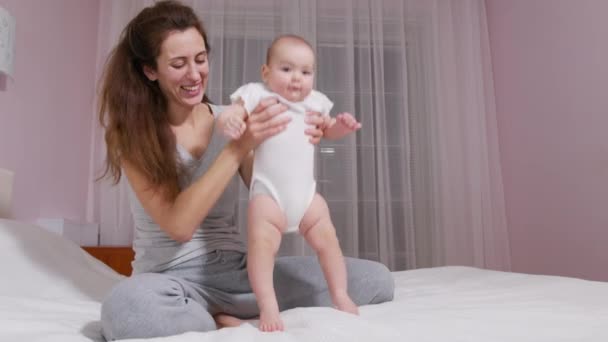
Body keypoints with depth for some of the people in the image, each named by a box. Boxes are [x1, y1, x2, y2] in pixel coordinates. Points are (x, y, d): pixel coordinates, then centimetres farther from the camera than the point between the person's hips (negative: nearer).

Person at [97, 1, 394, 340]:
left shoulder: (230, 119, 3)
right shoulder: (131, 131, -7)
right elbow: (179, 225, -19)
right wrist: (239, 146, -26)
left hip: (236, 269, 4)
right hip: (172, 278, -3)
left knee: (376, 279, -12)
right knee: (126, 305, -41)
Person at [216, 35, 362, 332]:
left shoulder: (314, 102, 13)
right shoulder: (258, 95, -2)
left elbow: (326, 131, 28)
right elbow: (233, 116, -13)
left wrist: (342, 126, 6)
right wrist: (228, 121, -37)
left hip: (307, 194, 5)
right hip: (268, 193, -4)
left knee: (327, 239, 4)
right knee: (261, 244, -18)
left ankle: (340, 295, 20)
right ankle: (268, 306, -9)